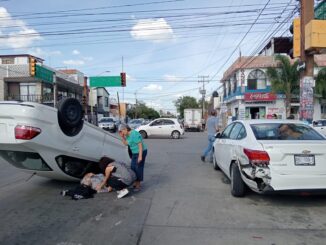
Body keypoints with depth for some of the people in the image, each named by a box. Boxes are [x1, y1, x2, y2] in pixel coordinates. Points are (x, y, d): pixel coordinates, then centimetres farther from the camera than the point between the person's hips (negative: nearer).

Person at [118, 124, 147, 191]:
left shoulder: (134, 134, -22)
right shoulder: (128, 135, 6)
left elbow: (140, 144, -24)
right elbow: (126, 144, 10)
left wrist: (140, 156, -26)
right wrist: (122, 137, -4)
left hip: (141, 152, -9)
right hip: (135, 153, 9)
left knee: (138, 168, -4)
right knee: (133, 168, 12)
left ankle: (138, 185, 7)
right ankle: (135, 183, 25)